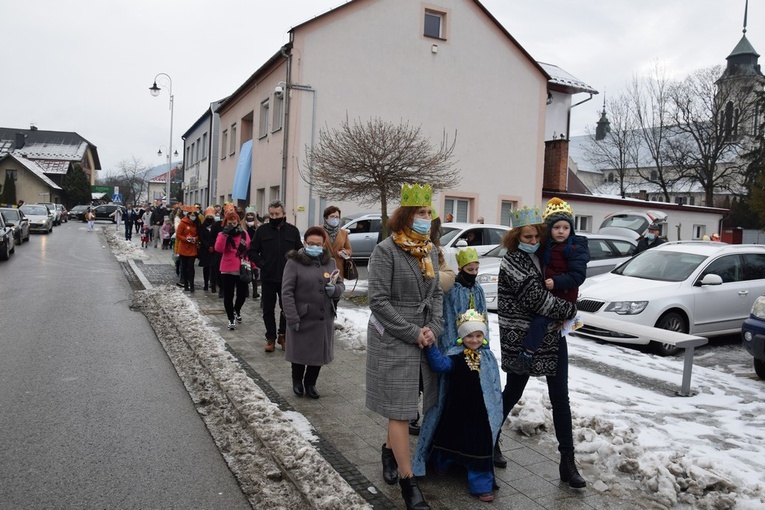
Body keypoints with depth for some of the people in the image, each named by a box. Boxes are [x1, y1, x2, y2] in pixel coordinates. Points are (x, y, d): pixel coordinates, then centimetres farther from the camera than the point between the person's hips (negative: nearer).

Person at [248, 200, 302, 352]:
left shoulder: (293, 230, 1)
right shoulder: (262, 230, 1)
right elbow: (252, 251, 6)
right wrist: (261, 263, -7)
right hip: (268, 278, 0)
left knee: (287, 309, 9)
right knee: (268, 309, 7)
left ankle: (283, 335, 26)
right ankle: (270, 338, 19)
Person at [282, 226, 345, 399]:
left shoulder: (330, 262, 7)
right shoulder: (294, 262, -9)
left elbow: (341, 285, 14)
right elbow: (287, 292, -12)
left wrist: (334, 289, -11)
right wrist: (292, 318, -18)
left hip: (324, 318, 4)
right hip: (302, 318, -4)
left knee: (319, 352, 12)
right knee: (300, 352, 10)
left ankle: (310, 383, 34)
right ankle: (297, 382, 36)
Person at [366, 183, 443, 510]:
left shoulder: (430, 250, 9)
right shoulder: (386, 250, -12)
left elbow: (437, 293, 13)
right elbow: (378, 300, -16)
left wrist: (434, 328, -3)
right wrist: (413, 334, -15)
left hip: (423, 338, 7)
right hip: (393, 340, -6)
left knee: (403, 405, 16)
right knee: (399, 409, -1)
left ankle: (390, 451, 40)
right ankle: (408, 481, 8)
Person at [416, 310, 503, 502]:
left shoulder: (488, 358, -1)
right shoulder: (456, 356, -12)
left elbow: (495, 385, 8)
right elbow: (440, 364, -32)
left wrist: (496, 409, 10)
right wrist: (431, 346, -45)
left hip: (480, 411, 2)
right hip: (456, 409, -2)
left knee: (480, 445, 4)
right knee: (449, 436, 16)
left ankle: (481, 485, 16)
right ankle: (441, 463, 45)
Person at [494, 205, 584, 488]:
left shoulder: (539, 256, 9)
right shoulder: (512, 262, -13)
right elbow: (537, 299, -20)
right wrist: (570, 310, -9)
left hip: (553, 335, 6)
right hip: (522, 340, -6)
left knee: (560, 398, 5)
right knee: (513, 393, 8)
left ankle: (567, 461, 12)